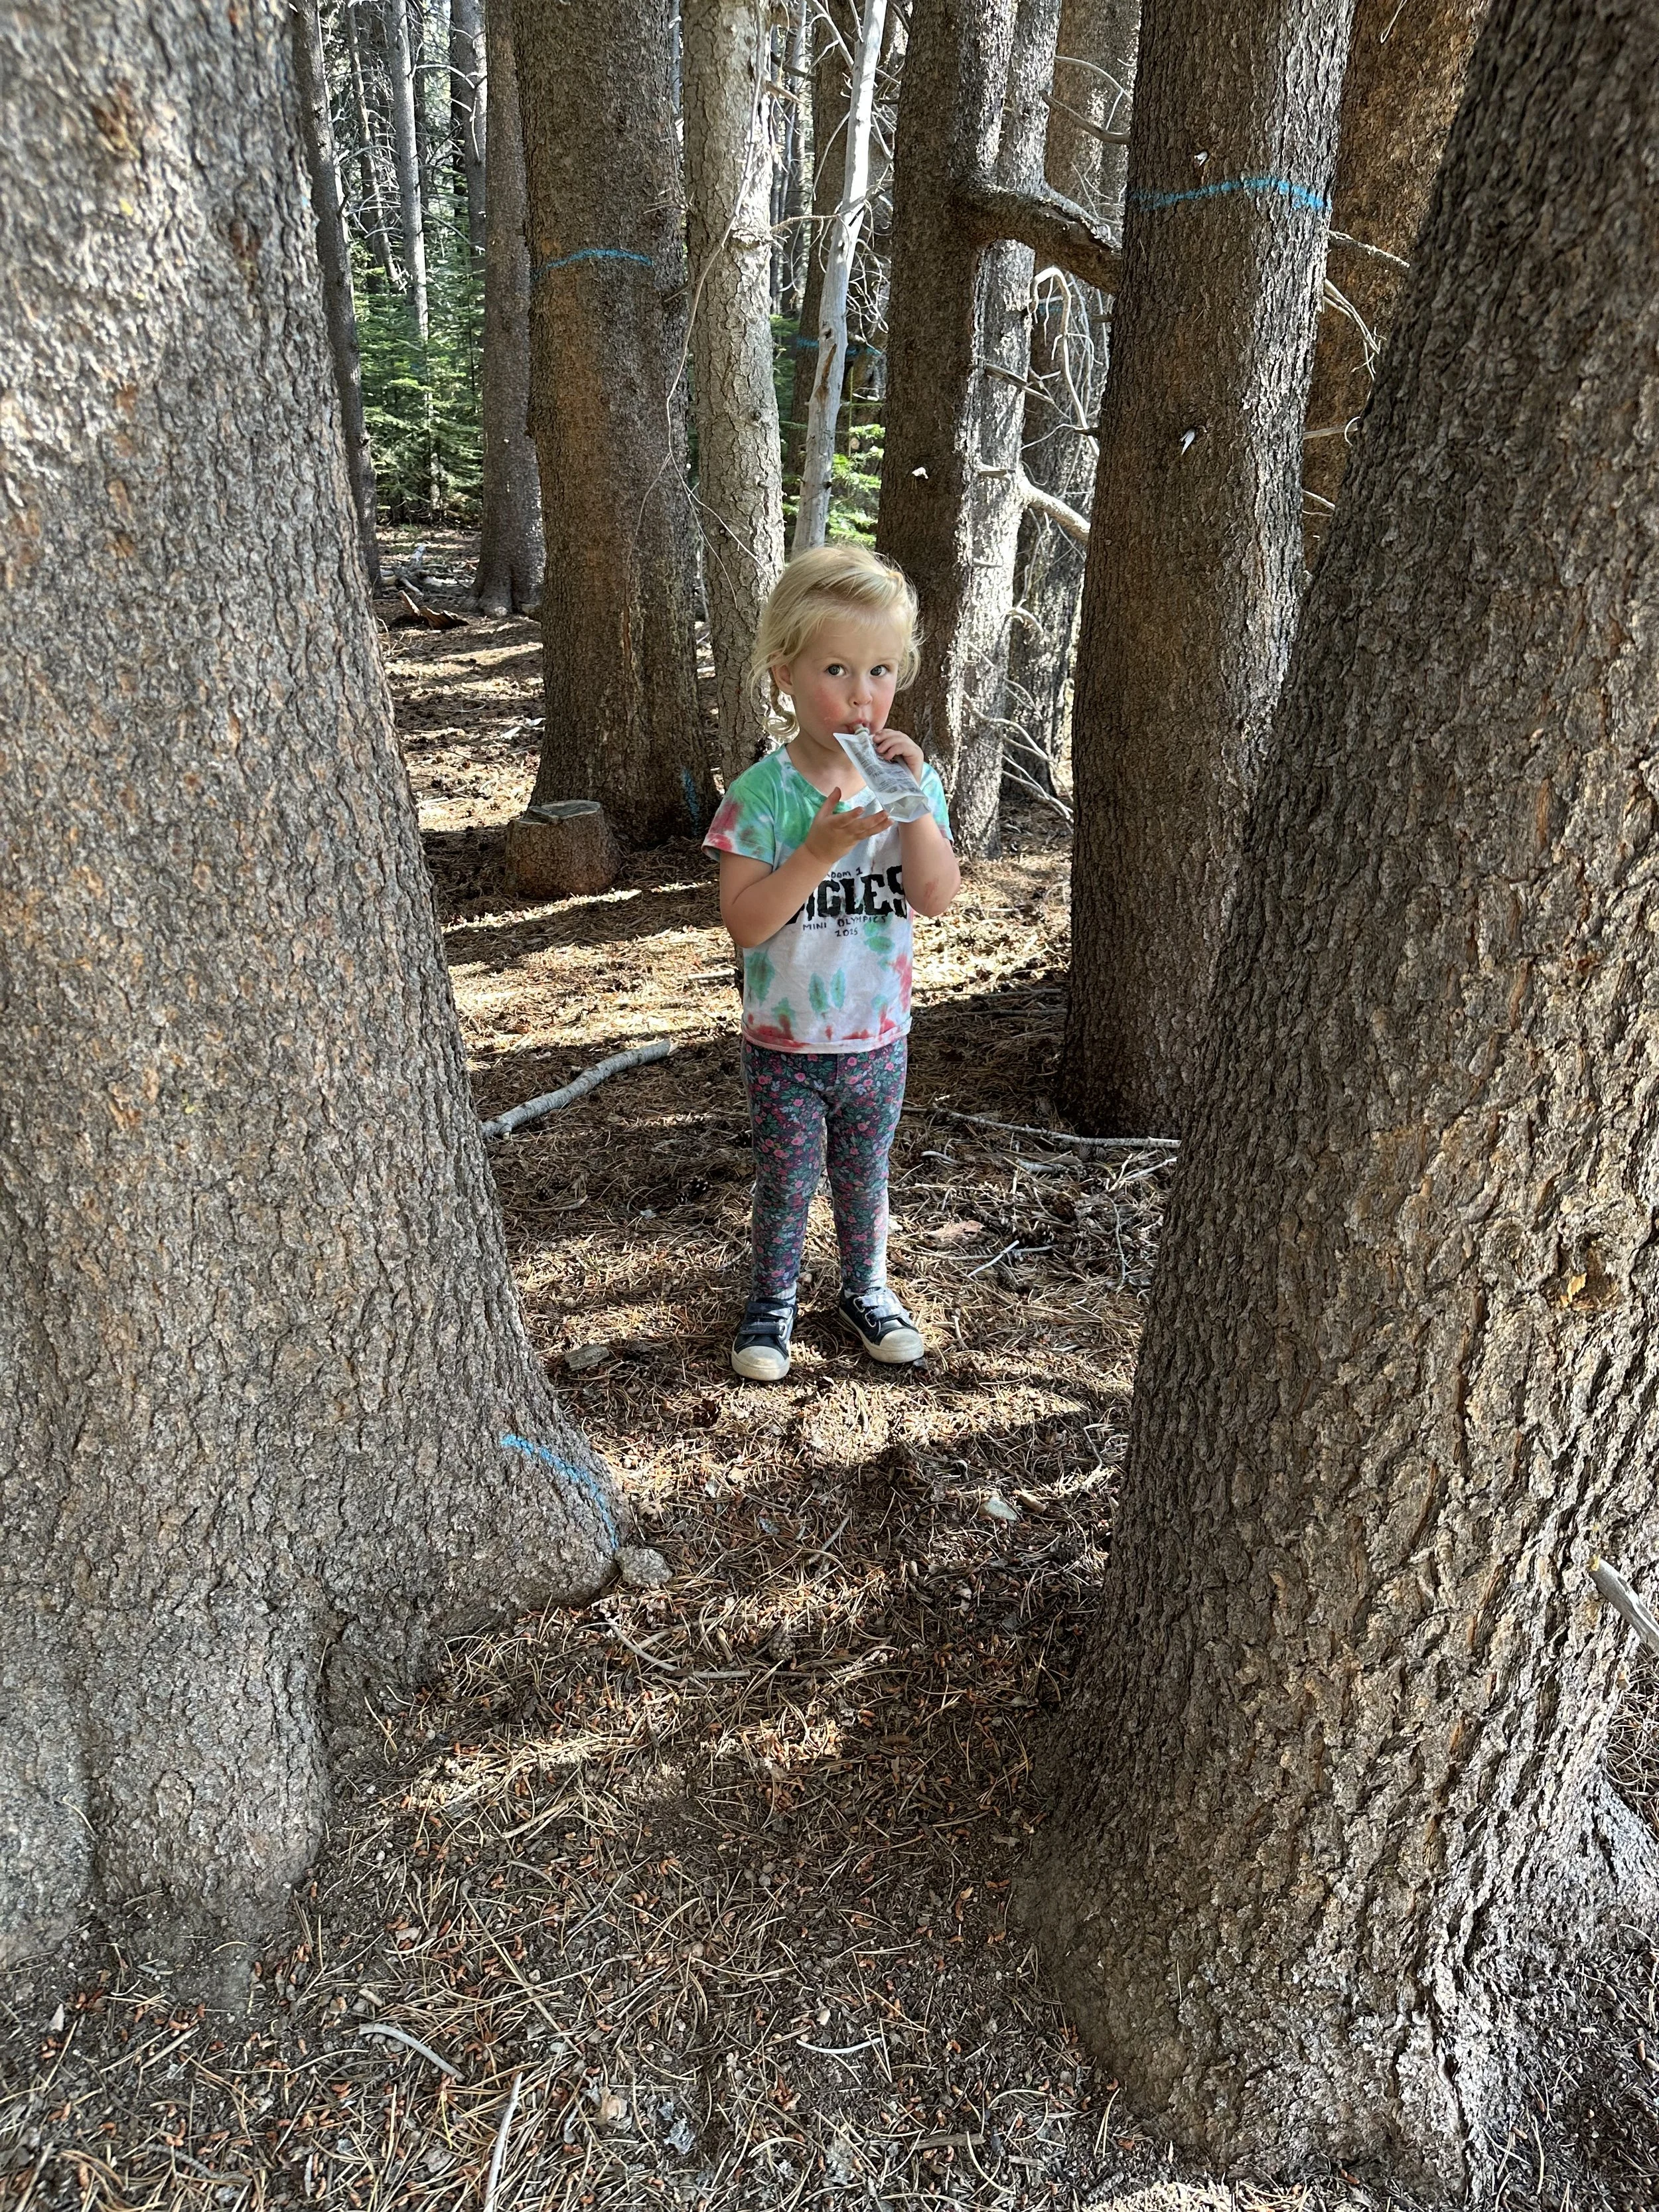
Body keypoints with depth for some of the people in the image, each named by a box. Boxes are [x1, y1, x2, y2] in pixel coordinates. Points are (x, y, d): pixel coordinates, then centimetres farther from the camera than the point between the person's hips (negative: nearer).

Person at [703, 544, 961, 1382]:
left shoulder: (907, 780, -5)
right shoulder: (763, 793, -15)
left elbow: (937, 897, -16)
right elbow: (744, 922, -21)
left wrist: (915, 797, -26)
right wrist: (823, 848, -30)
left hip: (878, 1038, 3)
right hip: (785, 1042, -2)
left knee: (864, 1178, 20)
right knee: (784, 1185, 10)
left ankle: (866, 1288, 42)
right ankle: (772, 1300, 34)